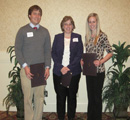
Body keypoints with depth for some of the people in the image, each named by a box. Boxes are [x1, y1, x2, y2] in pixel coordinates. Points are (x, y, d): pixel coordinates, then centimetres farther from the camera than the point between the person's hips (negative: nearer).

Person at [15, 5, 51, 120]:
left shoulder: (45, 31, 10)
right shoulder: (23, 30, 2)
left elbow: (48, 50, 11)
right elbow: (17, 49, 0)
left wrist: (47, 67, 2)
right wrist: (25, 66, -10)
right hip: (27, 69, -2)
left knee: (40, 97, 5)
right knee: (28, 97, -1)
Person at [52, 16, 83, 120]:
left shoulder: (78, 37, 5)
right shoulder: (57, 37, 7)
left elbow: (79, 55, -2)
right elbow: (53, 54, 3)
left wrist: (69, 68, -11)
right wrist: (61, 67, -10)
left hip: (73, 72, 0)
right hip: (59, 72, 1)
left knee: (72, 96, 8)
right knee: (60, 96, 5)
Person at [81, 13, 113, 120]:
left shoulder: (102, 36, -9)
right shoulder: (87, 36, 9)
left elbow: (110, 52, -9)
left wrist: (100, 61, -21)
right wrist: (83, 60, -1)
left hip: (98, 71, -6)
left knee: (97, 96, 5)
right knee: (90, 96, 15)